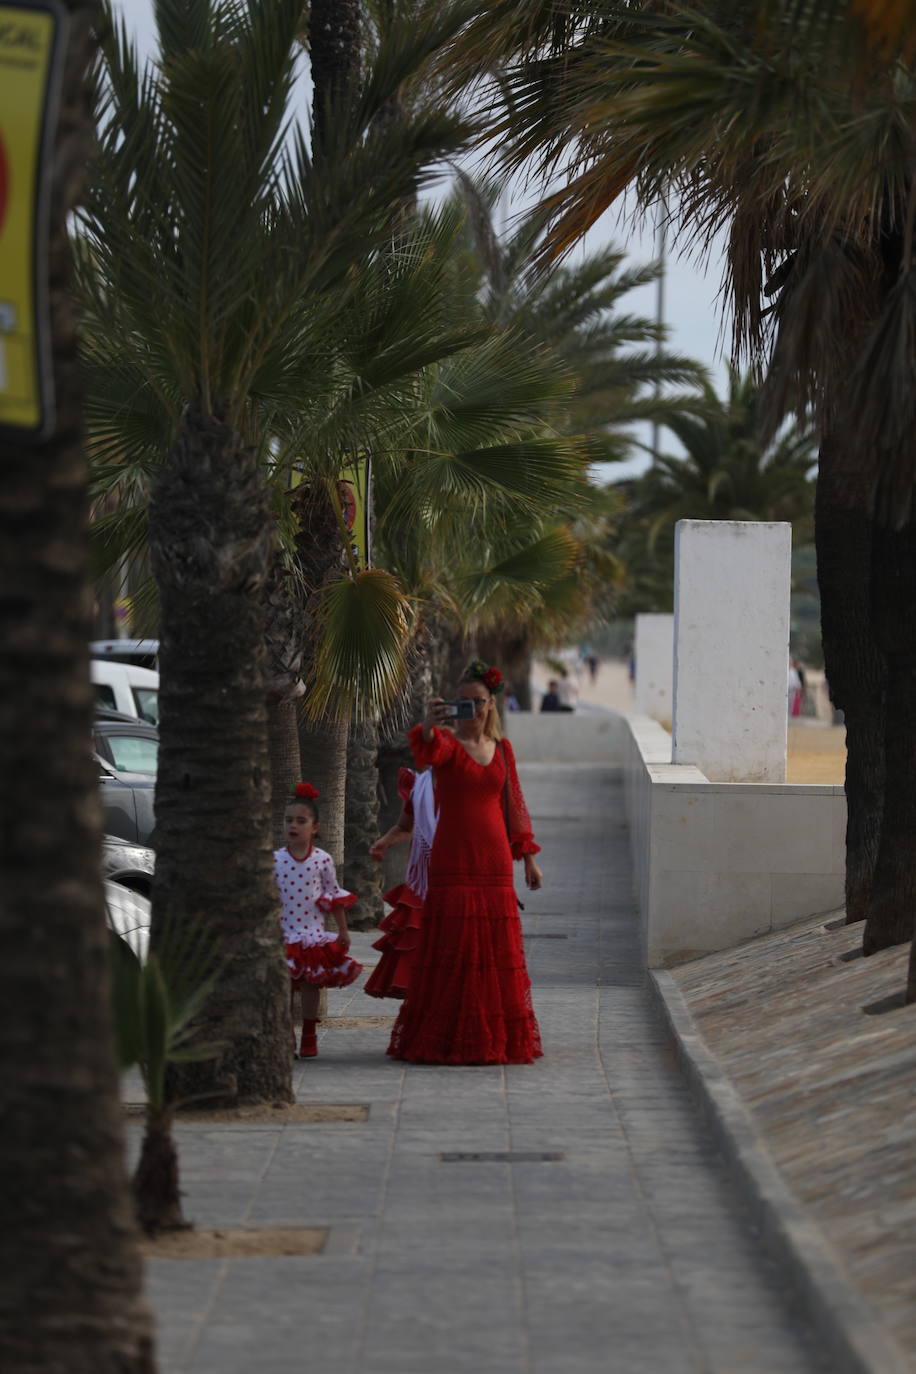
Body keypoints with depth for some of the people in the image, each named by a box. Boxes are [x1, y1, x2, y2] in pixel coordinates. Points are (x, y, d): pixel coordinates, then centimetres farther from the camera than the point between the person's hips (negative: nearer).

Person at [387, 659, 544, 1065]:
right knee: (452, 946, -7)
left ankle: (498, 1039, 11)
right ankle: (446, 1041, -5)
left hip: (494, 860, 4)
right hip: (452, 860, -4)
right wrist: (428, 726, -49)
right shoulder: (447, 743, -2)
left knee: (497, 947, 4)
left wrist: (527, 856, 15)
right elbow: (430, 751, -26)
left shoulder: (502, 750, 13)